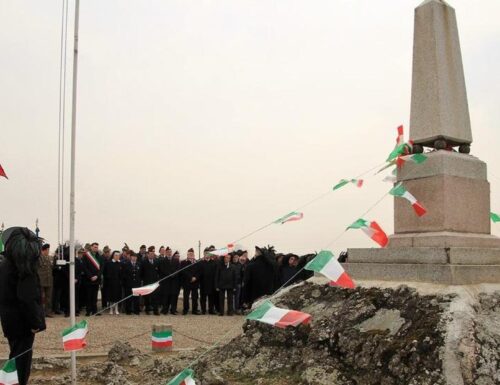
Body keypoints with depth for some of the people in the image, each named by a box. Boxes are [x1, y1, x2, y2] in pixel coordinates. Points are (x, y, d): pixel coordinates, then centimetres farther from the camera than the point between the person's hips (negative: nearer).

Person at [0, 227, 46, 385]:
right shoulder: (25, 268, -19)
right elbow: (28, 298, -24)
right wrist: (35, 322, -18)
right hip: (22, 320, -8)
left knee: (17, 354, 19)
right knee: (22, 356, 3)